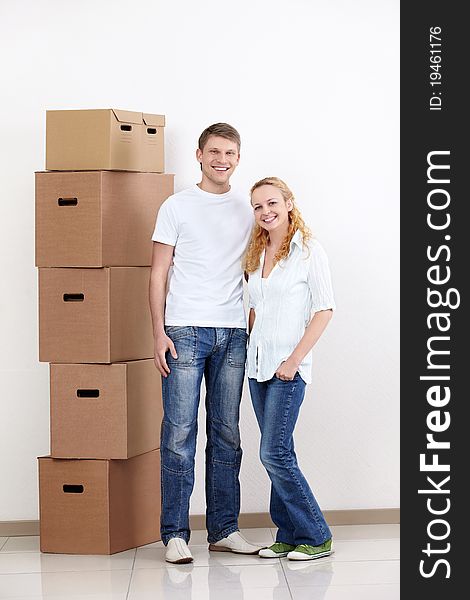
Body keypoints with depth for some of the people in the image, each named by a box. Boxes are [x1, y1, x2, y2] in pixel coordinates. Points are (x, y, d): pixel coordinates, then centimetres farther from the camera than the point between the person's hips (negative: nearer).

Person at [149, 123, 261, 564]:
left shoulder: (247, 210, 13)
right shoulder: (177, 207, 3)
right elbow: (158, 274, 0)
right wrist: (159, 333, -8)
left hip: (232, 334, 4)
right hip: (185, 330, -4)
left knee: (226, 435, 8)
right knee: (179, 433, -4)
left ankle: (223, 530, 16)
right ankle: (175, 534, 2)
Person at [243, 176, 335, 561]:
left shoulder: (309, 251, -7)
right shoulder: (257, 254, 13)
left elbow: (324, 310, -11)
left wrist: (294, 360, -15)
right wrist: (249, 347, 9)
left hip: (289, 368, -7)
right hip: (258, 365, 7)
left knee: (274, 453, -9)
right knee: (278, 454, 9)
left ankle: (316, 537, 3)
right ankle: (288, 536, 17)